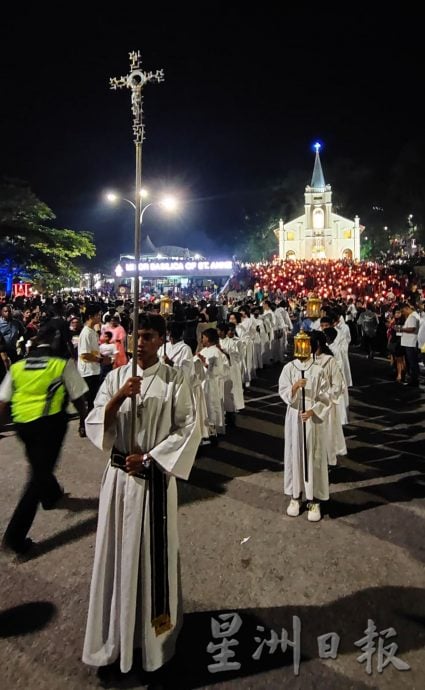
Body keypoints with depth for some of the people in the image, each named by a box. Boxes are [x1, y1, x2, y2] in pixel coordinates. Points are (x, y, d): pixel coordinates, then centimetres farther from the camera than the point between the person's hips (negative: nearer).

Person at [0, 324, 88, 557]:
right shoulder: (63, 364, -4)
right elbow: (77, 397, -1)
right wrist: (85, 419, 14)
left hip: (22, 423, 5)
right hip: (50, 422, -5)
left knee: (38, 464, 28)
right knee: (40, 473, 1)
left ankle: (51, 495, 54)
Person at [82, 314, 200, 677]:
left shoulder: (175, 379, -7)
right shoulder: (115, 377, 1)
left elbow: (189, 429, -8)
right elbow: (94, 425, -4)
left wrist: (150, 457, -14)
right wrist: (119, 397, -19)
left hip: (155, 478, -3)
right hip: (118, 475, 3)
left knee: (153, 553, 9)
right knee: (116, 552, 12)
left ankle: (154, 629, 32)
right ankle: (115, 631, 33)